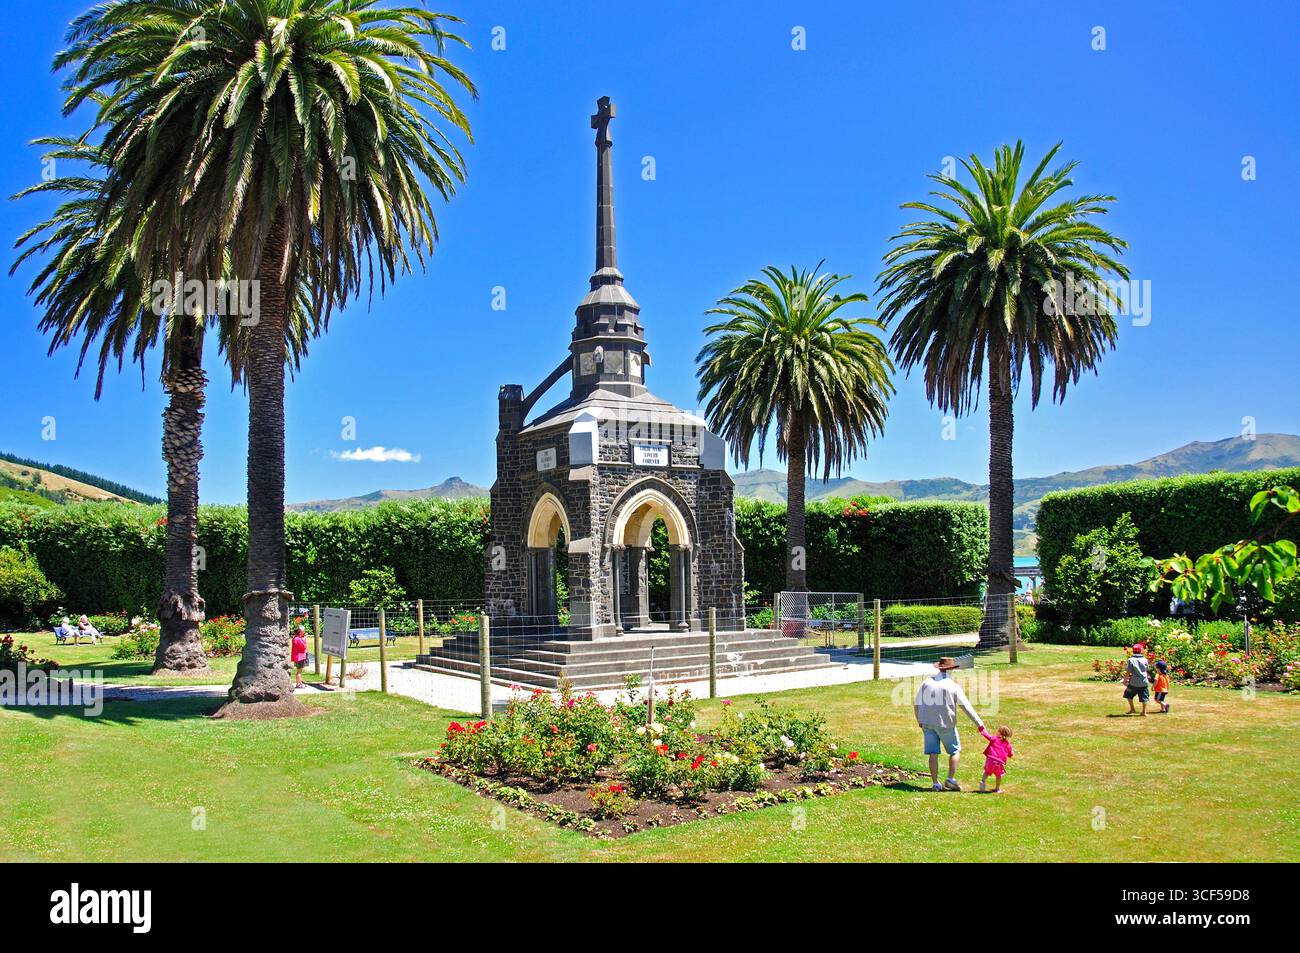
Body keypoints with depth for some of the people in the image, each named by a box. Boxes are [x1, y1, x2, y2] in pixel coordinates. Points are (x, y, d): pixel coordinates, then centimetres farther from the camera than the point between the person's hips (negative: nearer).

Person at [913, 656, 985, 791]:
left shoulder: (926, 683, 3)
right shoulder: (953, 685, -9)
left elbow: (916, 704, 8)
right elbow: (966, 706, -10)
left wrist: (919, 721, 20)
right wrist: (979, 723, -7)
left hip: (928, 723, 4)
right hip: (945, 723, -4)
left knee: (933, 753, 8)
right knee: (955, 751, 13)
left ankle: (935, 784, 8)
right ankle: (951, 779, 5)